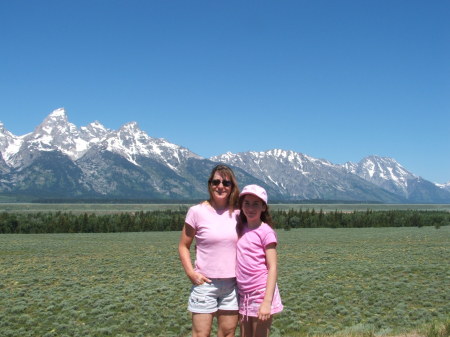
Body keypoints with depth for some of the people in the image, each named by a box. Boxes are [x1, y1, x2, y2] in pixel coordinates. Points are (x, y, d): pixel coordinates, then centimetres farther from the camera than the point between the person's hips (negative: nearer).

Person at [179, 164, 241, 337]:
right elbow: (183, 246, 0)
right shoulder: (197, 212, -6)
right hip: (205, 283, -3)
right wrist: (191, 273, -11)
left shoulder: (237, 214, 4)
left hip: (232, 284, 4)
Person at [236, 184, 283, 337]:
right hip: (244, 295, 6)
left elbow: (272, 268, -13)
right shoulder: (241, 228, 8)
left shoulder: (266, 232, -10)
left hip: (261, 293, -6)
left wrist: (267, 302, -19)